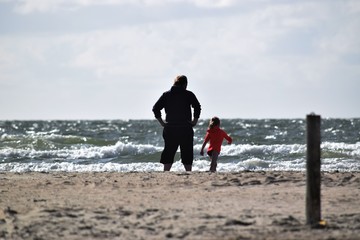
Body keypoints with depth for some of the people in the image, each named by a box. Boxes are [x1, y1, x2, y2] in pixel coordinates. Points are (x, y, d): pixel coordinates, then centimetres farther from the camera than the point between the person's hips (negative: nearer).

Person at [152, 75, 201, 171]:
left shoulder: (166, 95, 6)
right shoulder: (189, 95, 0)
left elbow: (155, 108, 2)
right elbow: (197, 107, -11)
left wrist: (162, 122, 6)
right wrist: (195, 120, -3)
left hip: (170, 128, 2)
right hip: (185, 129, -2)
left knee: (168, 155, 6)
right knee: (187, 155, 5)